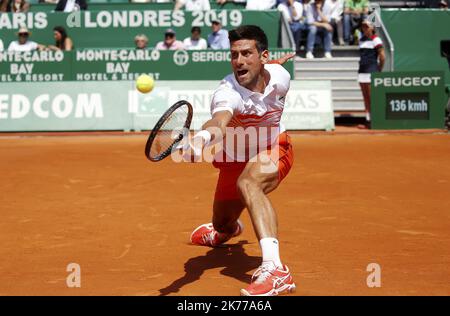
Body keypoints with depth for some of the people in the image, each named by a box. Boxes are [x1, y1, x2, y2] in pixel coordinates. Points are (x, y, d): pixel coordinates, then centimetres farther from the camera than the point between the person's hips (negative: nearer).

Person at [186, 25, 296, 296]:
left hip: (273, 149, -1)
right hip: (235, 158, 1)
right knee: (223, 224, 18)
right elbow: (219, 121, -59)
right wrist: (202, 137, -78)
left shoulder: (280, 75, -22)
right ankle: (227, 230, 63)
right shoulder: (227, 92, -34)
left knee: (247, 182, -37)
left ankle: (275, 270, -50)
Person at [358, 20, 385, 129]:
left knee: (372, 97, -9)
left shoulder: (375, 39, -6)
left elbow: (382, 56, -9)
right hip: (362, 71, 8)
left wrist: (379, 70, -4)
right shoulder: (361, 39, 17)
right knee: (366, 98, 8)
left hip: (372, 72, -8)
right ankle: (368, 121, 11)